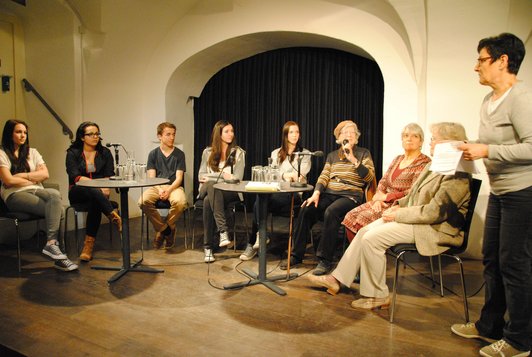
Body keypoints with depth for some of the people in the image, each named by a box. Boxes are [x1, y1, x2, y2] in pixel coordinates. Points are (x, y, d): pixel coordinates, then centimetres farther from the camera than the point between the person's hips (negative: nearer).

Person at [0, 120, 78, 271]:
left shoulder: (32, 152, 21)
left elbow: (45, 174, 7)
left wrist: (22, 175, -3)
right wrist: (34, 179, 1)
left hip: (36, 191, 4)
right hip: (15, 195, -4)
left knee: (55, 194, -35)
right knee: (57, 210, -32)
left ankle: (51, 243, -37)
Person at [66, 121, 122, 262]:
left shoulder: (105, 153, 12)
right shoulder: (73, 153, 4)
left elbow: (109, 176, 3)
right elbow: (75, 177, -9)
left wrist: (105, 187, -19)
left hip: (99, 192, 2)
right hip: (78, 192, -1)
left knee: (95, 202, -34)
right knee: (94, 192, -37)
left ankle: (88, 245, -33)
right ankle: (115, 218, -40)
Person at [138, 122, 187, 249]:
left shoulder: (179, 154, 7)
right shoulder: (153, 154, 11)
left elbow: (179, 178, 0)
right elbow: (151, 177, 3)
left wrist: (168, 190, -19)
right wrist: (159, 190, -17)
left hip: (174, 186, -1)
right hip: (156, 186, 1)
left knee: (180, 202, -36)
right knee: (143, 201, -32)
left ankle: (161, 230, -6)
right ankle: (165, 229, -9)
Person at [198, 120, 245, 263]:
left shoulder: (238, 152, 7)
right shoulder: (208, 152, 14)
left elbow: (237, 178, -4)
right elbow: (201, 176, 6)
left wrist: (211, 177, -7)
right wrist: (222, 175, -7)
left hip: (230, 192, -1)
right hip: (208, 190, 2)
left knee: (208, 202, -35)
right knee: (211, 185, -37)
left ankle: (209, 247, -31)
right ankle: (223, 231, -44)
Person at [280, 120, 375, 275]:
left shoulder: (363, 153, 11)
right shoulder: (332, 155, 21)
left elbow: (370, 177, -2)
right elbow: (323, 176, 9)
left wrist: (353, 159, -11)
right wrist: (316, 193, -9)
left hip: (350, 196, -4)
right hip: (329, 194, 4)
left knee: (331, 212, -35)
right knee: (305, 209, -23)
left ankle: (325, 260, -25)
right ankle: (297, 255, -12)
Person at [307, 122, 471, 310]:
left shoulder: (456, 175, -18)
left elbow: (434, 212, -25)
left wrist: (398, 215, -18)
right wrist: (399, 205, 3)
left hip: (435, 228, -10)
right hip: (415, 216, 10)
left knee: (372, 238, -20)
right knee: (365, 231, -3)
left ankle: (377, 296, -3)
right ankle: (337, 279, 4)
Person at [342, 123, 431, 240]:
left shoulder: (424, 163, -5)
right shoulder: (397, 159, 18)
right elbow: (383, 182, 14)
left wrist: (386, 197, -11)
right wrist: (378, 198, -6)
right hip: (385, 203, 7)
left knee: (364, 218, -27)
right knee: (351, 217, -12)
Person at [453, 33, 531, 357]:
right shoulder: (488, 101, 12)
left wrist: (486, 151, -23)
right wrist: (466, 148, 5)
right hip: (499, 192, 9)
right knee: (492, 260, 15)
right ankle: (490, 326, 30)